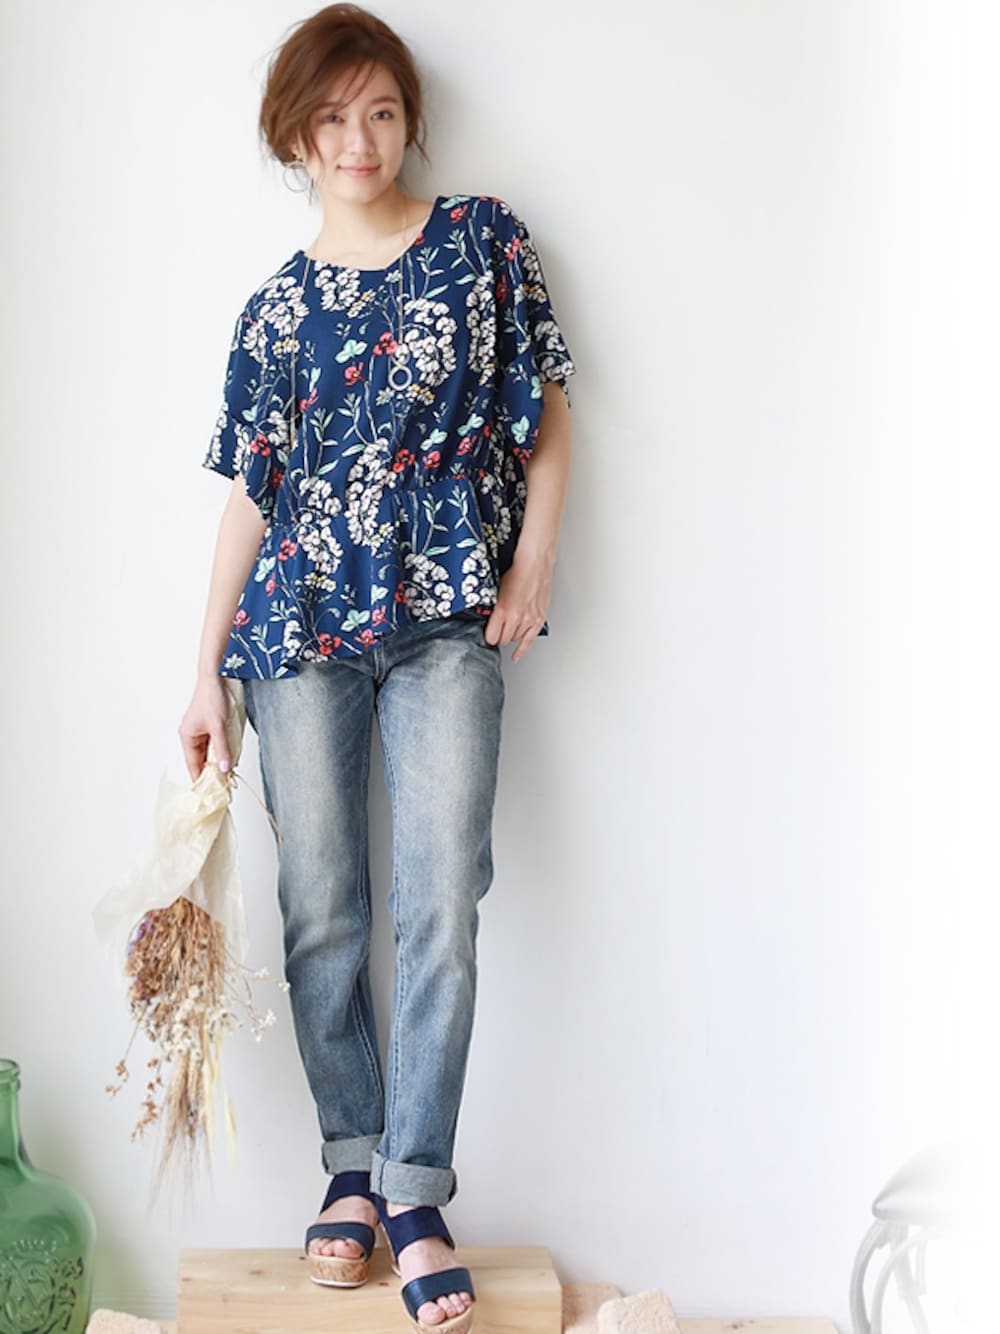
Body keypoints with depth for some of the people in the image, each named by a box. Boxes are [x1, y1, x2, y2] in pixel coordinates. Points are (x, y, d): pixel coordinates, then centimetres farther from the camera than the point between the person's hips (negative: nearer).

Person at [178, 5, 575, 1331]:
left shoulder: (483, 238, 7)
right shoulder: (276, 309, 9)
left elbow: (548, 413, 8)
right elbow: (250, 493, 9)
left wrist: (533, 560, -5)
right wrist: (207, 670, 6)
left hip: (448, 621, -1)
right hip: (303, 625, 2)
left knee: (442, 902, -8)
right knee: (321, 909, 3)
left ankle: (416, 1194, 2)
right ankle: (353, 1164, 19)